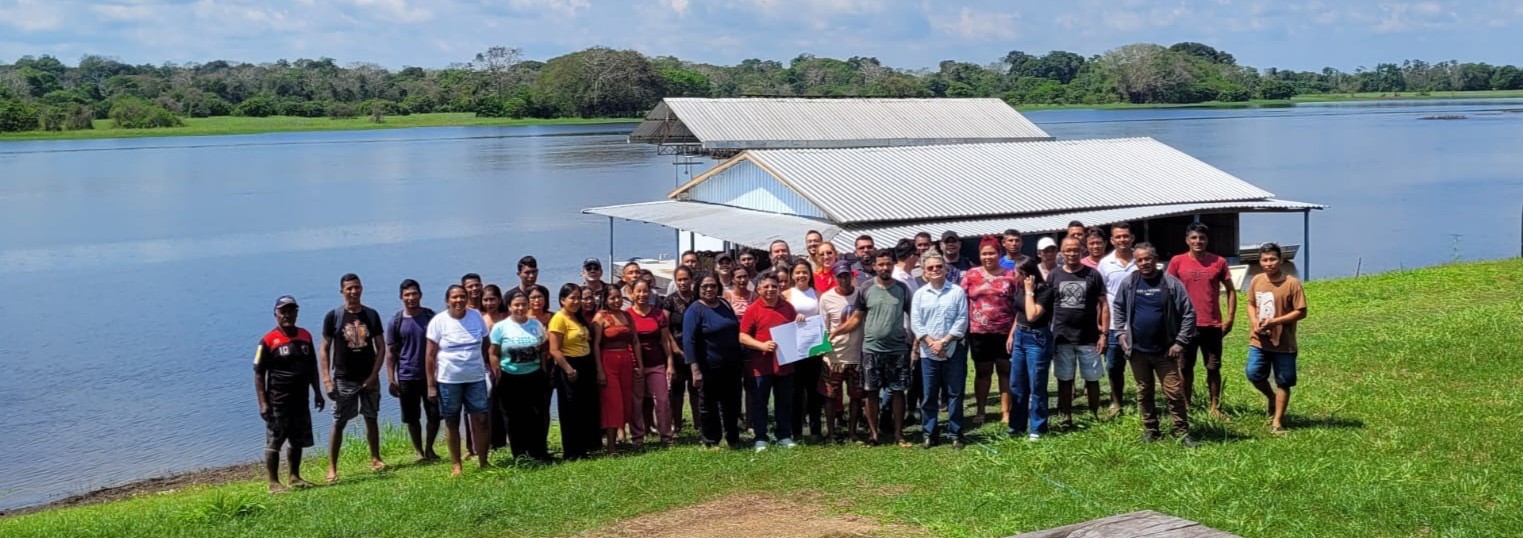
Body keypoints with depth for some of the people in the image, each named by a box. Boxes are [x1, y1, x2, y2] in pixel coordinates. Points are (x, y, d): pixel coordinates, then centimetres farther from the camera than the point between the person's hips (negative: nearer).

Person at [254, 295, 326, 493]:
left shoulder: (305, 336, 9)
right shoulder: (268, 341, -9)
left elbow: (312, 367, 19)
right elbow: (259, 374, -9)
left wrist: (317, 392, 16)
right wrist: (263, 404, -14)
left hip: (300, 400, 6)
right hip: (278, 402, -6)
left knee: (297, 441, 14)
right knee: (274, 443, -2)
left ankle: (295, 477, 26)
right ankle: (273, 482, 4)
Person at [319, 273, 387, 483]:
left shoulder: (371, 315, 2)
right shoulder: (333, 316, -5)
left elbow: (381, 347, 4)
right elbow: (324, 350, -4)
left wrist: (373, 375, -6)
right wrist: (327, 380, -12)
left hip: (369, 378, 3)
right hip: (343, 380, -2)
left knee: (371, 418, 12)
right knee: (339, 423, -2)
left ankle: (375, 459, 26)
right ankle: (332, 468, 0)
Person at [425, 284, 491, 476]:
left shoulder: (476, 317, 3)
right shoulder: (438, 321, -4)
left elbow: (486, 347, 11)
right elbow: (430, 355, -3)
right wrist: (431, 384, -5)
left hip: (476, 378, 2)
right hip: (448, 380, -2)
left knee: (481, 420, -2)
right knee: (452, 422, 6)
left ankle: (483, 462, 7)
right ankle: (455, 465, 15)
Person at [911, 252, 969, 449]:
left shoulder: (957, 292, 1)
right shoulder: (919, 294, 7)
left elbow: (962, 320, -5)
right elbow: (915, 323, 0)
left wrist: (943, 341, -12)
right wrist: (931, 343, -12)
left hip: (954, 351, -1)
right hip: (928, 352, 1)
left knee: (955, 394, 4)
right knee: (929, 395, 5)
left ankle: (956, 433, 11)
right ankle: (929, 433, 13)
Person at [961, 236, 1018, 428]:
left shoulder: (1010, 275, 2)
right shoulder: (971, 275, 4)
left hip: (1005, 332, 0)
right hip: (979, 333, 1)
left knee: (1006, 371, 5)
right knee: (982, 372, 10)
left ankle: (1006, 413, 12)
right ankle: (979, 412, 18)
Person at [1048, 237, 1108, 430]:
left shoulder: (1092, 275, 0)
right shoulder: (1054, 276, 4)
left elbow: (1103, 305, 1)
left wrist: (1103, 333, -5)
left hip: (1089, 338, -1)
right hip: (1061, 338, 1)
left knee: (1092, 379, 6)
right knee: (1064, 379, 7)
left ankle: (1094, 415, 17)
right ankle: (1066, 418, 15)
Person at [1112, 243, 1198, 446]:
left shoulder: (1171, 283, -6)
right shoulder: (1128, 283, 2)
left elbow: (1189, 313, -4)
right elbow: (1117, 308, 15)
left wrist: (1180, 342, -8)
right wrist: (1121, 333, 5)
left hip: (1165, 351, -3)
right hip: (1137, 350, 3)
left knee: (1174, 392, -4)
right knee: (1144, 392, 12)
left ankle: (1182, 432, 4)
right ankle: (1150, 430, 23)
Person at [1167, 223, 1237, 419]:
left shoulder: (1219, 262, 1)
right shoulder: (1177, 262, -1)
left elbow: (1230, 290, 7)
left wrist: (1229, 318, 0)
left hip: (1213, 325, 0)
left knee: (1213, 368, 5)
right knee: (1185, 367, 9)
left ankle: (1214, 407, 14)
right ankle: (1185, 406, 19)